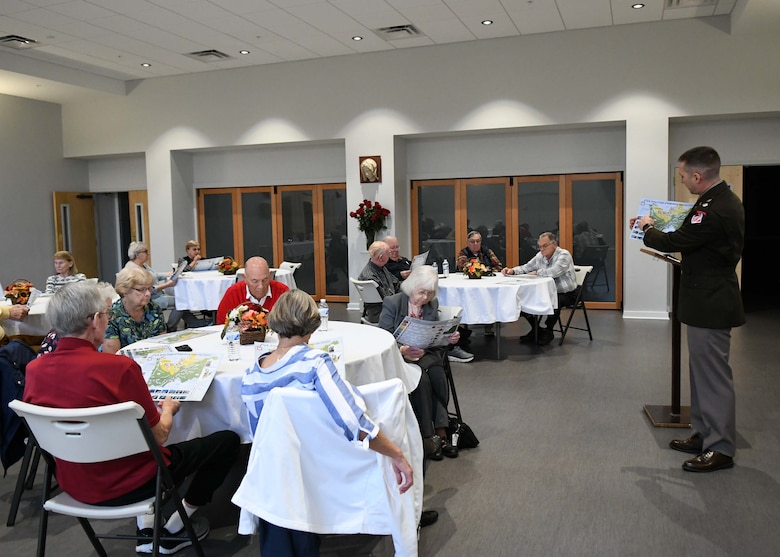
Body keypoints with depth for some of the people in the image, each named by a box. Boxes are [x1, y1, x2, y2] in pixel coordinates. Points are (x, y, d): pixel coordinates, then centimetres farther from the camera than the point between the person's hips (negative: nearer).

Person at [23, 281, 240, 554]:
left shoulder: (34, 369, -8)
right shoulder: (119, 367, -28)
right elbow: (158, 436, -18)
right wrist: (168, 409, 4)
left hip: (73, 484, 7)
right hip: (126, 485, -7)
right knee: (227, 440, 9)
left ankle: (146, 527, 27)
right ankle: (173, 530, 19)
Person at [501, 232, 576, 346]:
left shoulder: (564, 255, -17)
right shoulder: (540, 256, 4)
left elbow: (553, 272, -32)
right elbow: (526, 268, 10)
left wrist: (536, 272, -16)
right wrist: (512, 271, -10)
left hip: (567, 294, -7)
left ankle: (548, 331, -10)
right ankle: (535, 330, 10)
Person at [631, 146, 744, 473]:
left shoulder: (714, 210, -25)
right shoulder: (725, 201, 9)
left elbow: (673, 242, -20)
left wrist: (648, 228, -1)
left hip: (710, 305, -11)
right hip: (711, 299, 11)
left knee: (713, 375, -1)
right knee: (703, 372, 17)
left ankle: (721, 449, 10)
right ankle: (704, 435, 29)